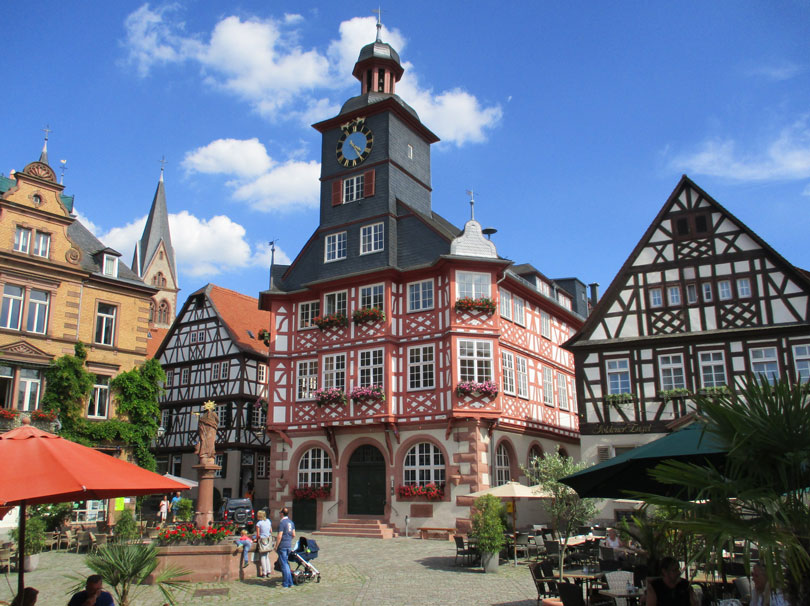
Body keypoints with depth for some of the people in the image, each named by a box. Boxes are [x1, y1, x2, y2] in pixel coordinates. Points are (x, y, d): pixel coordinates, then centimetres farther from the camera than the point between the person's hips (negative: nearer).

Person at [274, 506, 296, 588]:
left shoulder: (282, 523, -15)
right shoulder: (291, 522, 9)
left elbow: (279, 536, -17)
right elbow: (294, 535, 12)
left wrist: (276, 546, -10)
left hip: (282, 546, -8)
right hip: (289, 546, 8)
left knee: (284, 564, -1)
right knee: (286, 563, 17)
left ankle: (286, 583, 2)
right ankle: (289, 582, 19)